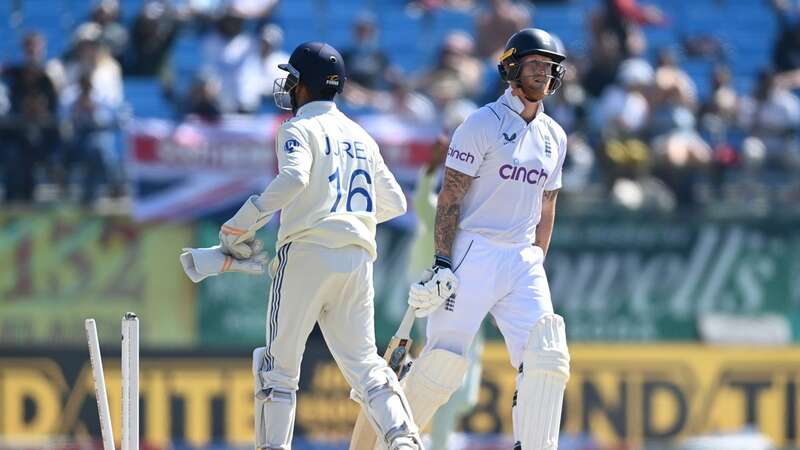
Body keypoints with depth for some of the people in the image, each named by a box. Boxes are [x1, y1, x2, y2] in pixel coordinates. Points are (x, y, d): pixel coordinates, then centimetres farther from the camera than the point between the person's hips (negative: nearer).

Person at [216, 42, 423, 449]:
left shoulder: (299, 129, 0)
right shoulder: (360, 136, 21)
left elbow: (293, 179, -20)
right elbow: (395, 202, 24)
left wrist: (239, 227, -18)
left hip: (308, 252, -6)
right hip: (358, 259, 6)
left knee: (279, 361, 3)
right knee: (363, 362, 2)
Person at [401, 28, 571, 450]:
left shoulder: (554, 137, 15)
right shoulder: (482, 124, -5)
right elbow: (449, 198, -9)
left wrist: (536, 267, 16)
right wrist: (442, 264, -16)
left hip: (523, 262, 6)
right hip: (472, 255, -6)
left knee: (547, 359, -10)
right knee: (444, 362, -9)